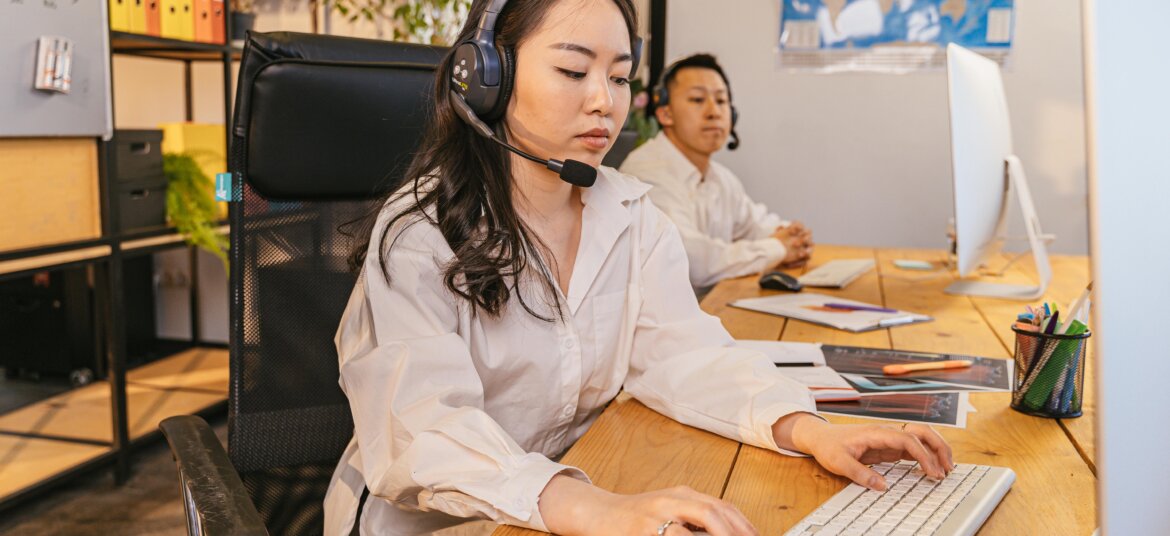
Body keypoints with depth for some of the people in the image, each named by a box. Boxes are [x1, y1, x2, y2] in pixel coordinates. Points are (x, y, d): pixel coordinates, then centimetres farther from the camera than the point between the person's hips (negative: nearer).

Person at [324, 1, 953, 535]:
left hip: (589, 481, 4)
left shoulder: (634, 218, 3)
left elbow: (683, 354, -5)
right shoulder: (420, 232, -15)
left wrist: (809, 430, -23)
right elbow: (421, 424, -27)